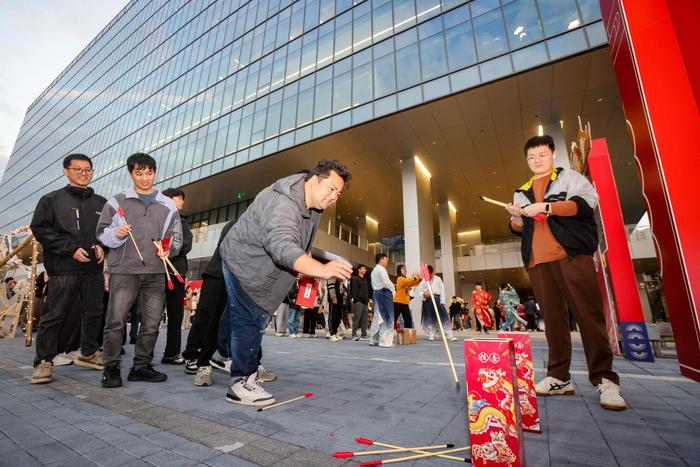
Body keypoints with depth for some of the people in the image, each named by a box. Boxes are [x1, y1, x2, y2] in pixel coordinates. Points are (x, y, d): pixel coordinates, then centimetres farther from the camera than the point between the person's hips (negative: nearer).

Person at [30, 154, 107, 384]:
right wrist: (71, 249, -13)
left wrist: (102, 246, -2)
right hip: (63, 268, -3)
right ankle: (43, 361, 12)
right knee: (55, 315, -1)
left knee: (94, 313, 10)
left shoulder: (101, 203, 14)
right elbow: (40, 229, -3)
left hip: (94, 268, 4)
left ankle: (89, 353, 25)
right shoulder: (52, 199, 5)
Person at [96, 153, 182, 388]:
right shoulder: (117, 201, 8)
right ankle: (111, 367, 13)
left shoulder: (167, 205, 12)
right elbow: (102, 232, 7)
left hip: (155, 273, 2)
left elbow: (176, 236, 11)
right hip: (123, 270, -2)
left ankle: (141, 366, 18)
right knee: (115, 320, -3)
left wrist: (168, 248, -9)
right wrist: (116, 234, -14)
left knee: (152, 323, 5)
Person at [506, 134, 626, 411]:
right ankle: (559, 377, 6)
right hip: (538, 261, 4)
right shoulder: (521, 193, 23)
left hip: (573, 254, -3)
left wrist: (545, 207, -15)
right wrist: (516, 217, 0)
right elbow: (519, 230, 22)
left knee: (588, 314, -6)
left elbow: (586, 202, -5)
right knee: (553, 318, 3)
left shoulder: (568, 177, 13)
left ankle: (604, 379, 2)